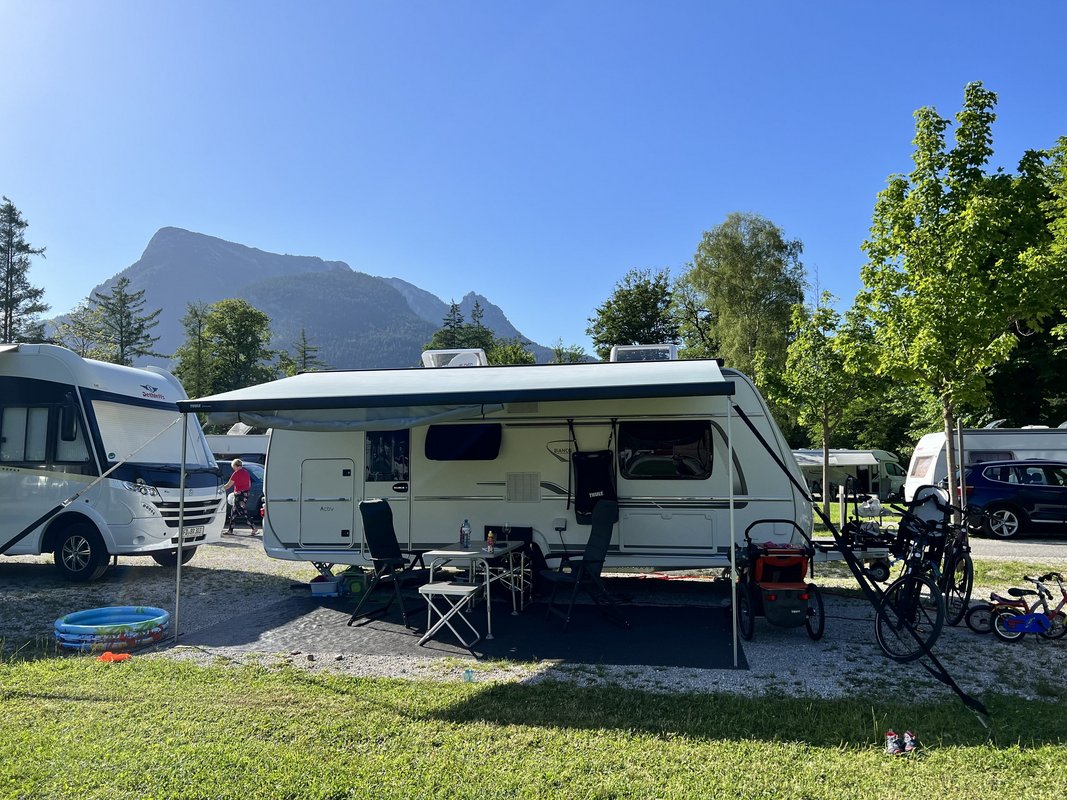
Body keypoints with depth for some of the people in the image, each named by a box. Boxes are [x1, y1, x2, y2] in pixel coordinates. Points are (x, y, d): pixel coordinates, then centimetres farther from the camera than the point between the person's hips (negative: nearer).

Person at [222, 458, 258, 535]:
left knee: (243, 513, -7)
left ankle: (254, 528, -14)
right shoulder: (246, 472, 12)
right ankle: (230, 530, 20)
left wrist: (222, 489, 7)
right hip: (246, 494, 9)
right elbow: (249, 485, 17)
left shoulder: (236, 473, -12)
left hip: (239, 495, -9)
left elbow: (229, 485, -7)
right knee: (233, 512, 16)